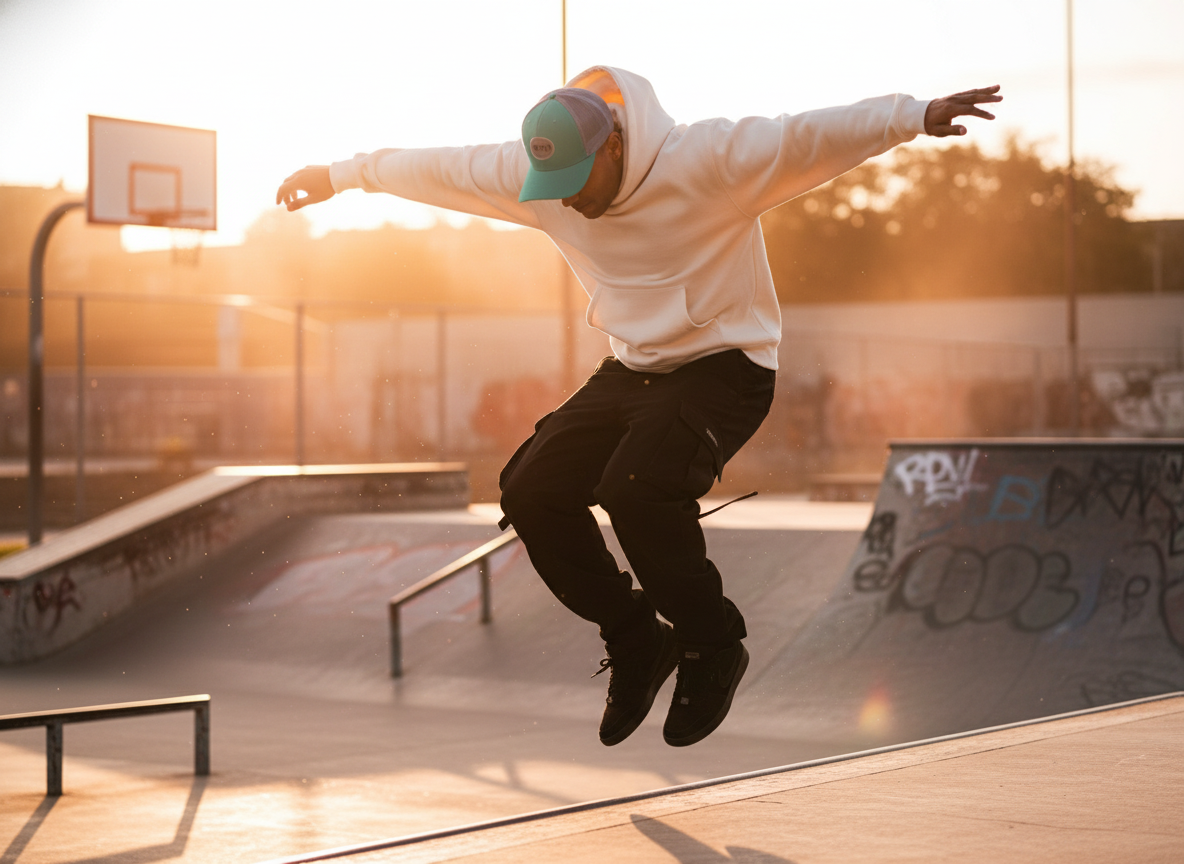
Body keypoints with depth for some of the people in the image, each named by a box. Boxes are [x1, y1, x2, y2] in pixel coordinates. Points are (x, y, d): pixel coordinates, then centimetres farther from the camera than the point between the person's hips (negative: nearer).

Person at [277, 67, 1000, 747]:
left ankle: (712, 645, -4)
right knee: (532, 493, -8)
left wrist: (916, 116, -47)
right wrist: (339, 176, 22)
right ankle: (634, 641, 11)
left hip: (725, 366, -7)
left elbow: (808, 136, -33)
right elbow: (439, 169, 11)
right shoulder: (540, 175, -3)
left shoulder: (706, 162, -22)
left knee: (637, 489, -29)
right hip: (630, 372, 7)